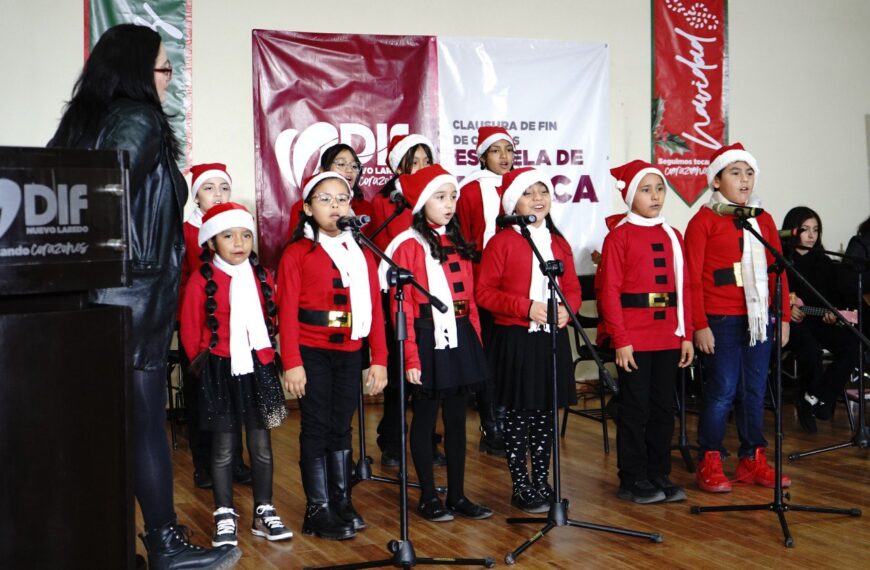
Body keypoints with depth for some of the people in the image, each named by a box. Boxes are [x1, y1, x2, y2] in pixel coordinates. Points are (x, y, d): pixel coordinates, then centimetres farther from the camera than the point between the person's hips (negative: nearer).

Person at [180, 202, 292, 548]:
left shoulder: (262, 277, 4)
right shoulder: (202, 280, -8)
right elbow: (190, 328, -3)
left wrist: (265, 356, 5)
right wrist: (200, 361, 5)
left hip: (258, 368, 3)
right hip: (220, 371, -3)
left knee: (261, 445, 9)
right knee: (223, 448, 5)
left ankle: (264, 512, 20)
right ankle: (225, 517, 15)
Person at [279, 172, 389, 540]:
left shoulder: (362, 253, 9)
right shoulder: (297, 253, -4)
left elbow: (375, 309, 6)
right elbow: (288, 312, -9)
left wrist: (379, 360, 1)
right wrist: (292, 363, -15)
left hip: (350, 354, 4)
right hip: (312, 354, -4)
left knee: (342, 427, 12)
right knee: (317, 429, 1)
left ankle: (342, 501, 22)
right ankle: (318, 510, 8)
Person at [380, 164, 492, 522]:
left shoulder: (458, 244, 12)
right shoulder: (409, 245, -7)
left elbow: (469, 297, 13)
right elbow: (402, 306, -12)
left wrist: (476, 342, 8)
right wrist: (410, 358, -17)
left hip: (460, 338, 6)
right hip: (427, 338, -6)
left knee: (456, 418, 11)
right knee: (425, 418, 5)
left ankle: (457, 496, 20)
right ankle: (429, 498, 15)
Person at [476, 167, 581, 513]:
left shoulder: (559, 243, 11)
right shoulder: (502, 242, -5)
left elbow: (573, 288, 15)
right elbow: (484, 292, -8)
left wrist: (566, 308, -7)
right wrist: (526, 307, -17)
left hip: (552, 339, 5)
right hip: (515, 340, -5)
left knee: (545, 414, 11)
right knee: (518, 415, 2)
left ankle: (542, 482, 23)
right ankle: (521, 487, 14)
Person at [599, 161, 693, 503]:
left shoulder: (672, 236, 11)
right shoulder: (619, 236, -6)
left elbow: (683, 288, 12)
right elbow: (609, 292, -9)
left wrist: (687, 335, 7)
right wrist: (621, 340, -14)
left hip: (669, 339, 6)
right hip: (634, 340, -5)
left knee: (663, 407, 11)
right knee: (635, 408, 2)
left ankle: (659, 475, 22)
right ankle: (632, 480, 12)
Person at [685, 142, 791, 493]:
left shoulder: (764, 220, 12)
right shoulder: (703, 221, -4)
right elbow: (693, 278, -8)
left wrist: (784, 317, 8)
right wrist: (700, 325, -12)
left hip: (759, 318, 5)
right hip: (721, 320, -5)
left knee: (755, 391, 10)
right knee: (722, 391, -3)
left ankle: (753, 461, 20)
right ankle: (710, 464, 8)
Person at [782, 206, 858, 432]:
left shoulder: (823, 262, 18)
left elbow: (836, 295, 16)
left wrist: (832, 313, -4)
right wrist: (786, 309, -21)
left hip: (820, 321, 6)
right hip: (790, 322, -6)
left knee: (851, 345, -21)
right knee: (811, 350, -35)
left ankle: (813, 399, -12)